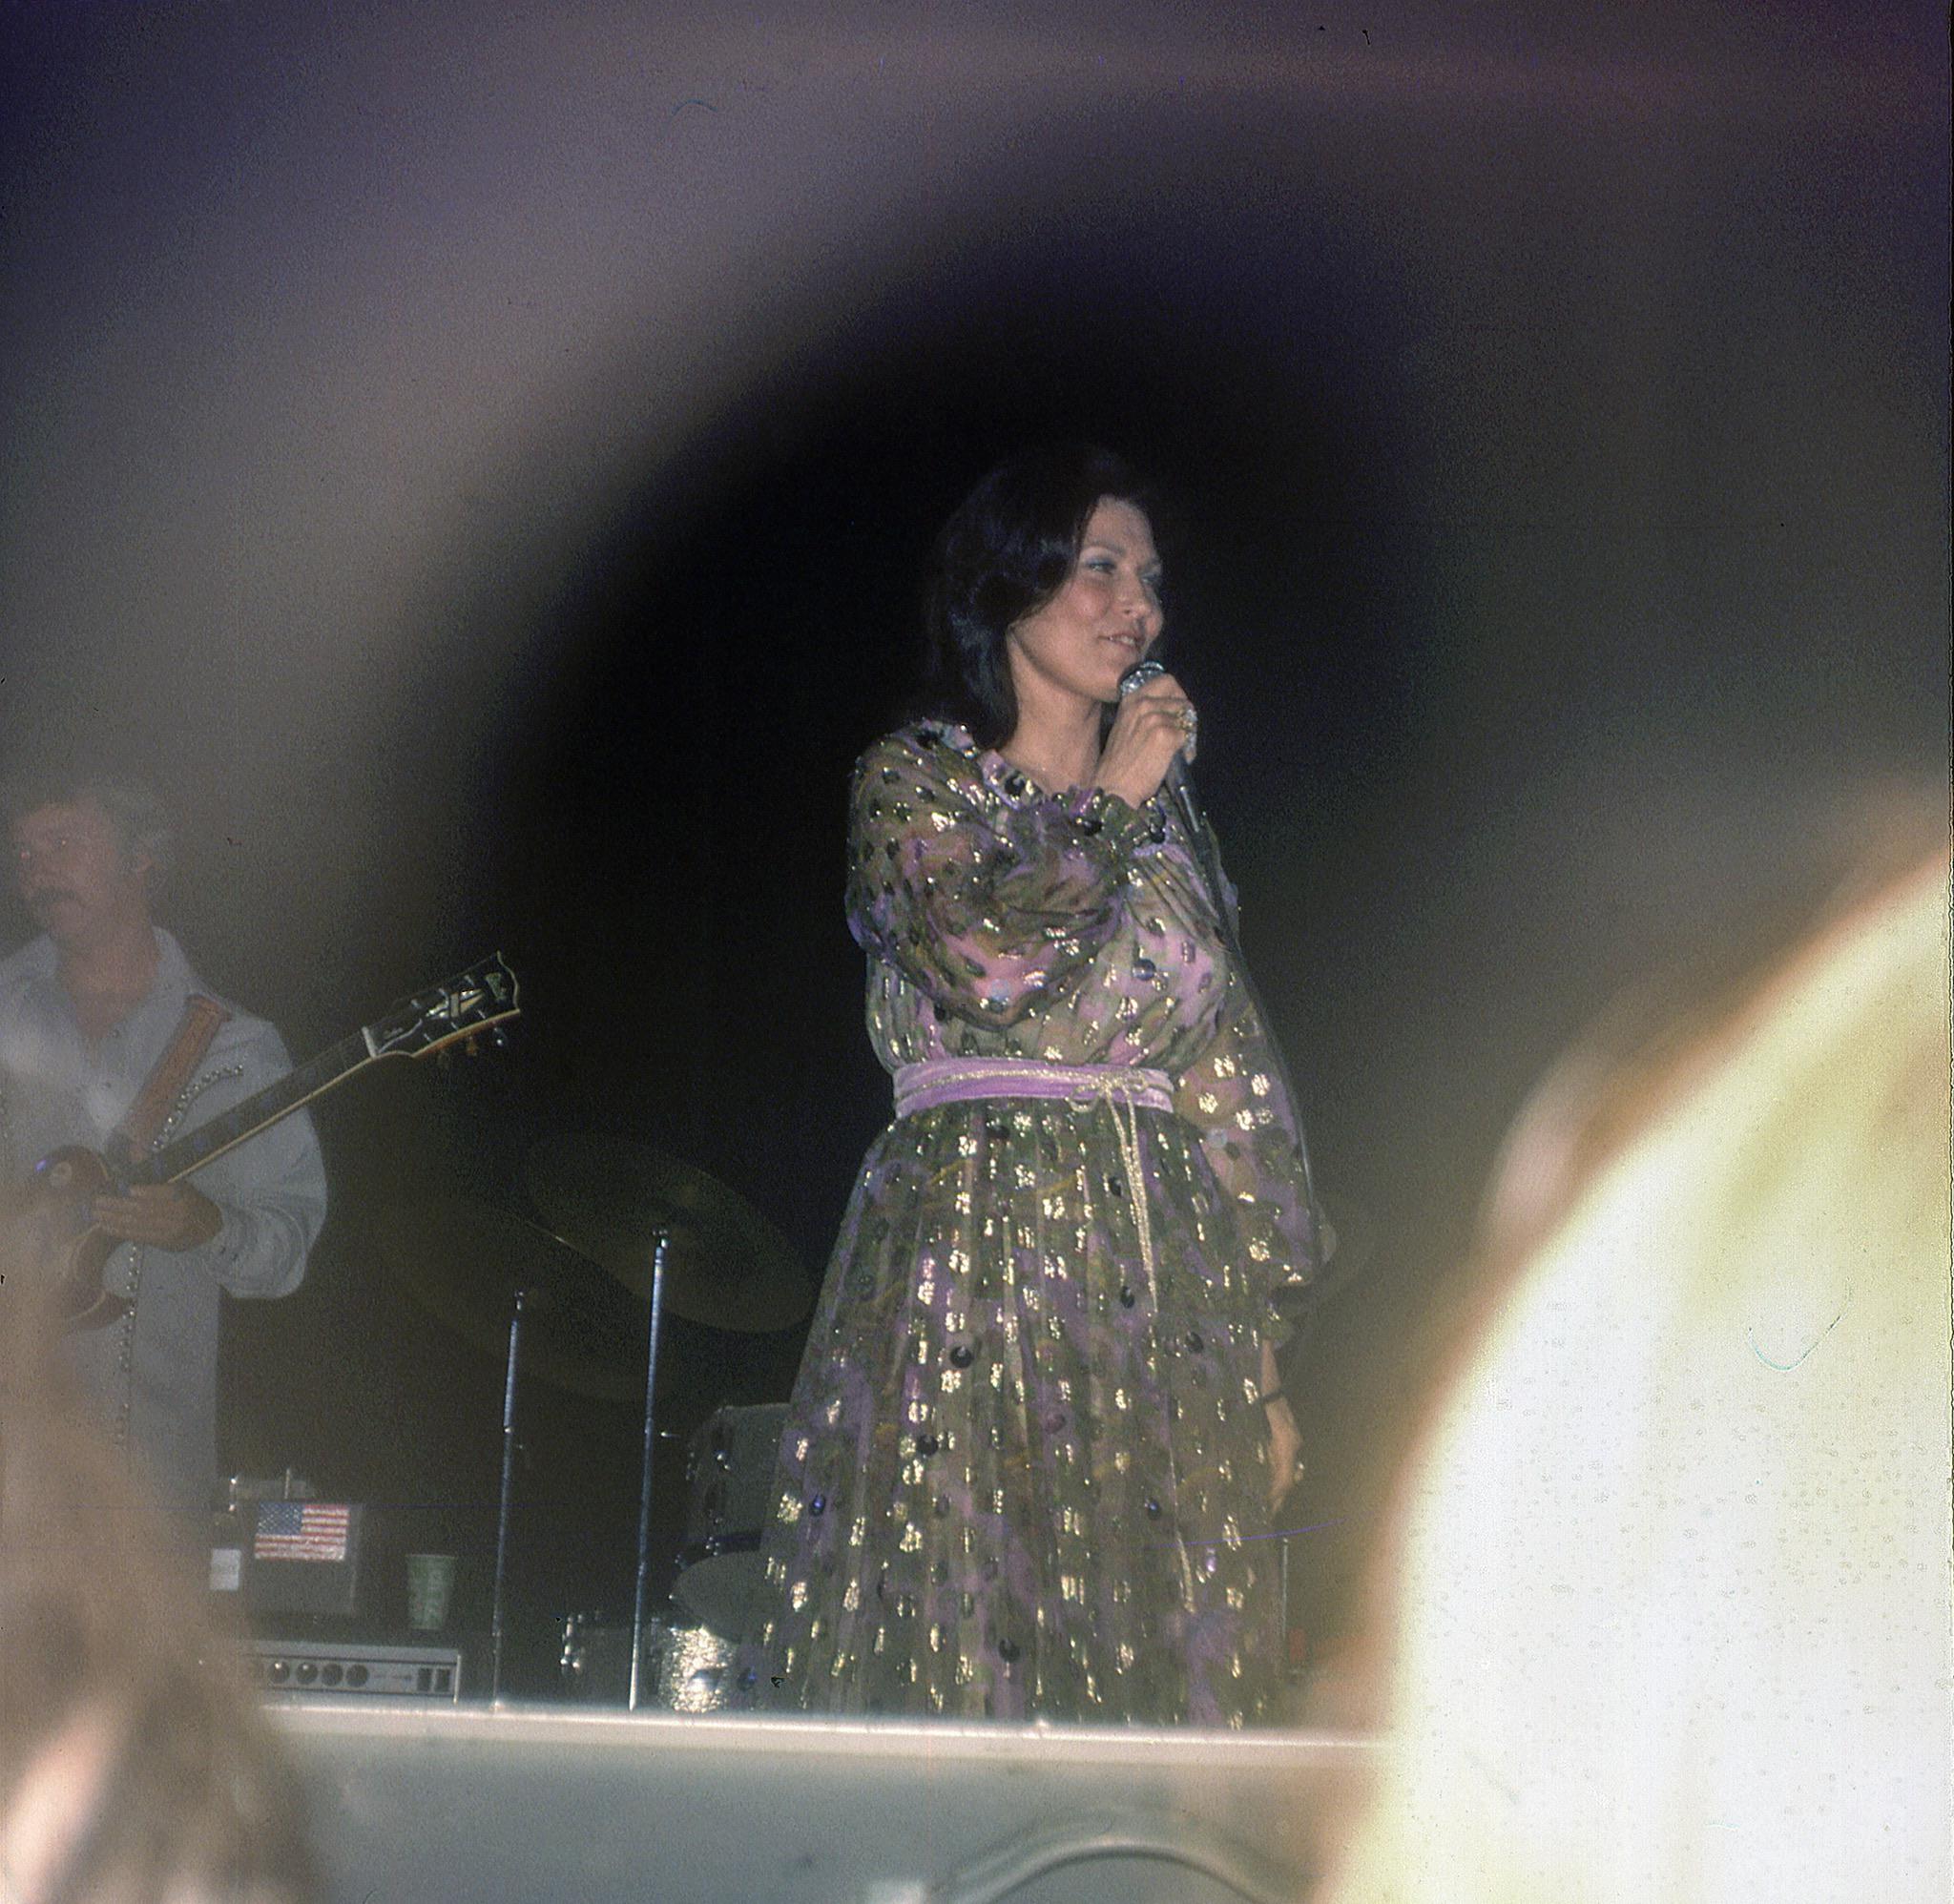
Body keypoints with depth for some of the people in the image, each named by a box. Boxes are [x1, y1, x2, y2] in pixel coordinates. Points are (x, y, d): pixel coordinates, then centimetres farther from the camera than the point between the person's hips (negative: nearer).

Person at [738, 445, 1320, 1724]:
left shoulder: (1163, 825, 19)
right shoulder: (916, 780, 6)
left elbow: (1230, 1087, 15)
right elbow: (991, 958, -15)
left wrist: (1263, 1365, 9)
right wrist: (1113, 802, 0)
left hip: (1161, 1285, 4)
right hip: (973, 1263, -4)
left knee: (1158, 1667, -2)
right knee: (952, 1634, -10)